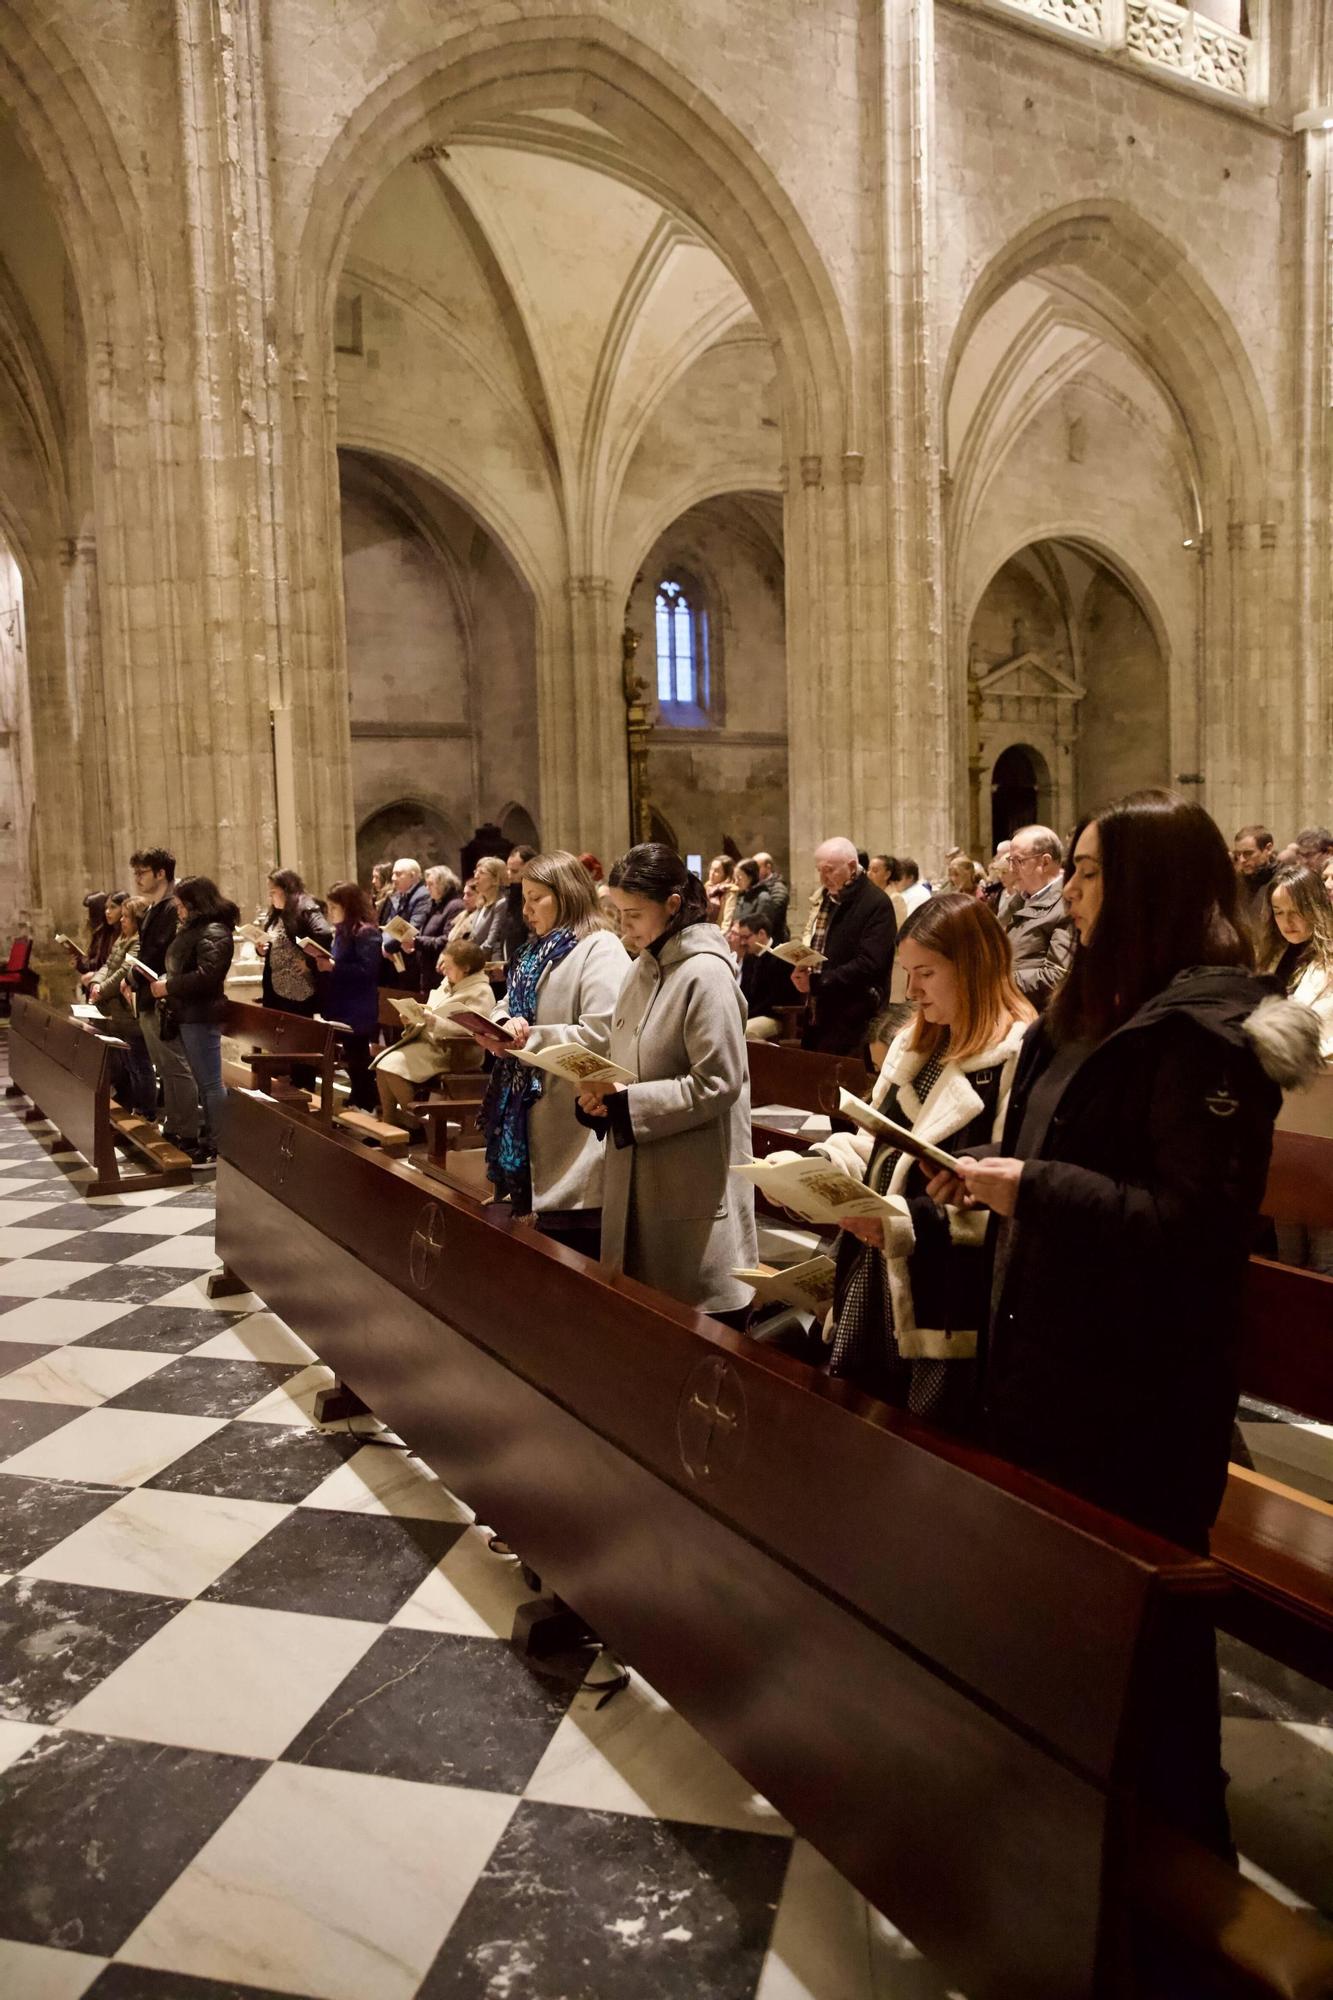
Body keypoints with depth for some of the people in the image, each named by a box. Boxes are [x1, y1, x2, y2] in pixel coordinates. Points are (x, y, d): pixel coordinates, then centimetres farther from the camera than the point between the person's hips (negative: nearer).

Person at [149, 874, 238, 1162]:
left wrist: (169, 987, -18)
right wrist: (164, 981, 7)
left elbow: (205, 976, -26)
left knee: (211, 1083, -5)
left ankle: (219, 1145, 0)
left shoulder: (214, 932, -16)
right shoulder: (193, 929, 16)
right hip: (188, 1014, 11)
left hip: (202, 1016, -11)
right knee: (203, 1081, 16)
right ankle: (209, 1137, 24)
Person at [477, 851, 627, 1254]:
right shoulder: (535, 952, 18)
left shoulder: (600, 949, -12)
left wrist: (531, 1038, -25)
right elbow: (510, 1009, 18)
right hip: (533, 1119, 9)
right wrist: (503, 1028, -6)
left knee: (575, 1243, -2)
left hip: (577, 1130, -9)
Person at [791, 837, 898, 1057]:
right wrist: (802, 969, -1)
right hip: (819, 1010, 8)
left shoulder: (876, 904, -12)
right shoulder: (825, 898, 14)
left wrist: (816, 983, -19)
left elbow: (869, 964, -21)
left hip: (854, 1020, -8)